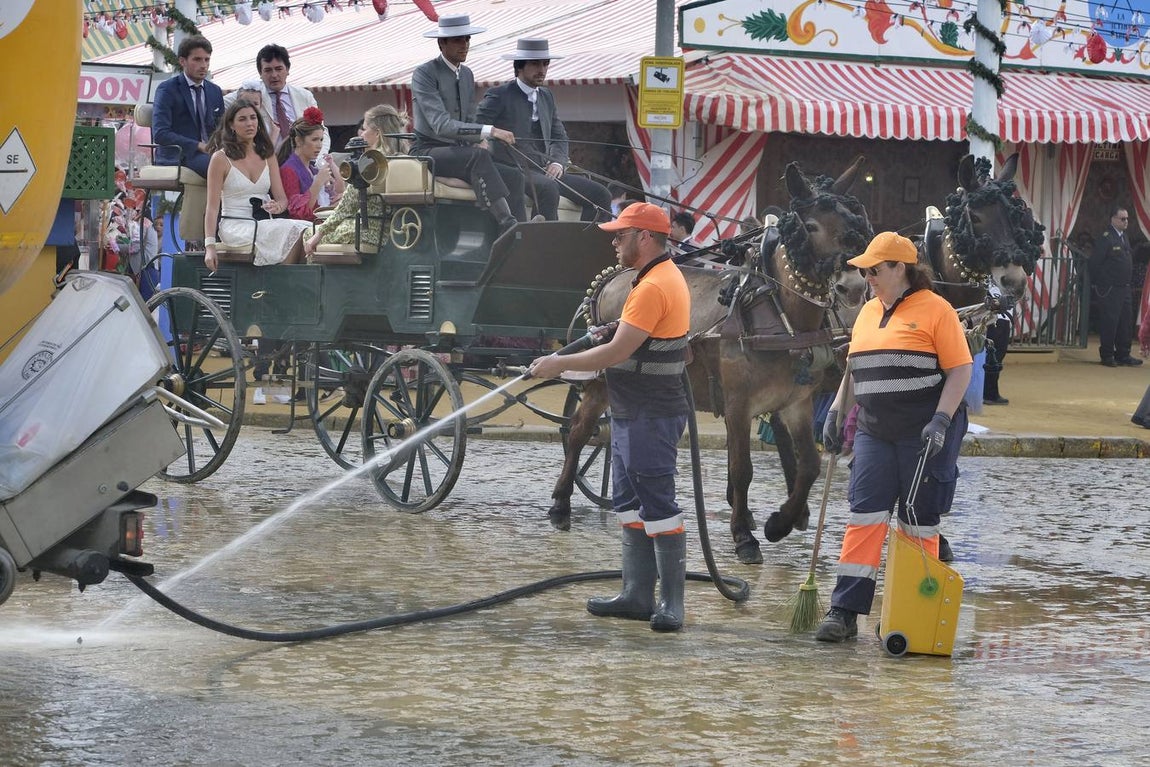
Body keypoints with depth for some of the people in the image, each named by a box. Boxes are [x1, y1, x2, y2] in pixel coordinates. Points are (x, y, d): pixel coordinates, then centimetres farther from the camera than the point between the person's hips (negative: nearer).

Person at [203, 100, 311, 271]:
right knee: (290, 230, -30)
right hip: (234, 227, -5)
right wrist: (209, 246, -14)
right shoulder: (221, 159, 1)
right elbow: (212, 206, -4)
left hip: (263, 224, 5)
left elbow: (282, 198, 12)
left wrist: (278, 206, -15)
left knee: (303, 229, -27)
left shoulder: (267, 155, 16)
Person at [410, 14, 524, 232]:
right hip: (427, 152, -8)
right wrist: (489, 131, -30)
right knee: (479, 156, -35)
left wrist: (480, 140, -5)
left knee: (513, 176, -15)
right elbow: (441, 125, -22)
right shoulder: (424, 74, -10)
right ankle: (507, 224, -44)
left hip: (458, 153, 8)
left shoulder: (467, 75, 15)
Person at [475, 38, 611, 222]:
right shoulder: (499, 96, 2)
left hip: (545, 172, 7)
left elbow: (559, 136, 22)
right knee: (548, 188, -38)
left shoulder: (546, 96, 22)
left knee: (600, 195, -8)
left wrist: (557, 162, 2)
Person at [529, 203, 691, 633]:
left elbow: (618, 352, -21)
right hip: (633, 415, 11)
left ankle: (671, 603, -9)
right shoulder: (667, 277, 15)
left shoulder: (654, 287, -19)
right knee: (629, 505, 15)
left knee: (657, 506, -10)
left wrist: (561, 364, -13)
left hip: (650, 417, -11)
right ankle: (637, 595, 19)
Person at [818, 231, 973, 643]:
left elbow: (960, 370, -9)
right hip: (875, 433, 6)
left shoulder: (935, 310, -6)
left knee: (919, 524, 2)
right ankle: (845, 611, -5)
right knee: (864, 517, -3)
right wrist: (836, 412, 15)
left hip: (924, 435, -6)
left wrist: (941, 421, -18)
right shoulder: (869, 312, 16)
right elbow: (854, 369, 25)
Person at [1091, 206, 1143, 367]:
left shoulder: (1124, 237, 14)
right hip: (1109, 289, -8)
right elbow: (1095, 263, -14)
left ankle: (1123, 355, 16)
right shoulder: (1105, 238, -13)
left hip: (1124, 288, 8)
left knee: (1126, 322, 9)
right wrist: (1097, 285, -12)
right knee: (1109, 322, -3)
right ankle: (1107, 355, 5)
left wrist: (1128, 282, 16)